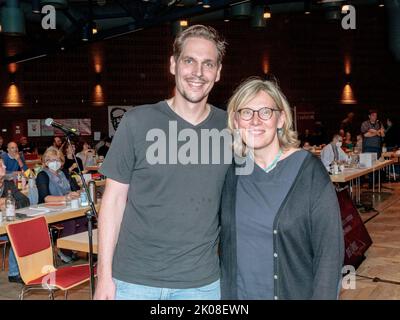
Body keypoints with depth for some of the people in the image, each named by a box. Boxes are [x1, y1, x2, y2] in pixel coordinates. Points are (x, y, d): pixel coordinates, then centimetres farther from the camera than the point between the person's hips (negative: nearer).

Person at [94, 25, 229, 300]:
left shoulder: (229, 129, -2)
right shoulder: (137, 122, -8)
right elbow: (114, 199, -5)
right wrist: (105, 276, -6)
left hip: (202, 281, 2)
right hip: (134, 278, -1)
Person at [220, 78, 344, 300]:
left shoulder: (309, 170, -14)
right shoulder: (231, 170, -3)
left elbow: (329, 252, -13)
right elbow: (223, 239, 7)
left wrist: (322, 295, -18)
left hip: (295, 292, -3)